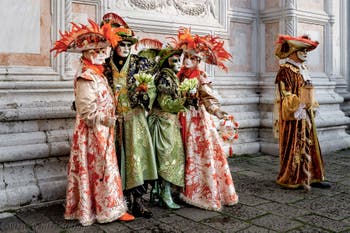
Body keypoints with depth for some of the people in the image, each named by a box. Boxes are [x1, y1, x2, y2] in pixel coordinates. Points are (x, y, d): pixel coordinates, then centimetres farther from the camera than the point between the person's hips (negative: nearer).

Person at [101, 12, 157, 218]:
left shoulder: (140, 63, 5)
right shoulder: (106, 66, 5)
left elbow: (152, 88, 0)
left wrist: (144, 91, -20)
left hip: (135, 117, 0)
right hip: (115, 119, 1)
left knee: (136, 154, -5)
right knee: (120, 157, 3)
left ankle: (137, 201, 1)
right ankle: (128, 199, 12)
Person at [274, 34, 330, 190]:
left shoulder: (302, 69, 17)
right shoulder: (285, 70, -12)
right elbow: (285, 95, -19)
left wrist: (312, 107, 19)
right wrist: (298, 106, -25)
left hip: (306, 114, 10)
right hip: (293, 115, -10)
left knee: (309, 145, 12)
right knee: (294, 147, -3)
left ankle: (310, 177, 21)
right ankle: (292, 179, 7)